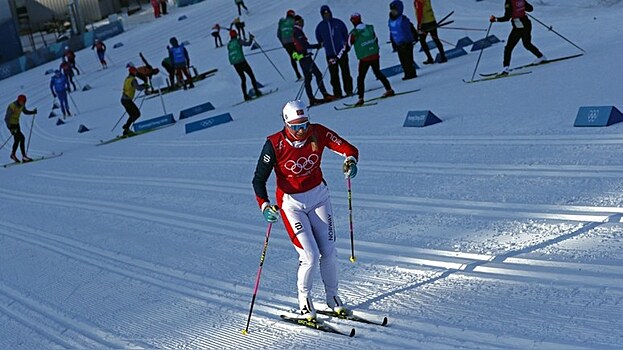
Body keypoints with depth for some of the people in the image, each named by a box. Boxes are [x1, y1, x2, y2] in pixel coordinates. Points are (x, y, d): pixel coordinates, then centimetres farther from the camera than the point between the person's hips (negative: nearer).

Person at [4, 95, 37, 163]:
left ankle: (13, 155, 29)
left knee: (17, 140, 13)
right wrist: (10, 128, -38)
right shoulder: (12, 106, -26)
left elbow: (25, 111, 14)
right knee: (22, 138, -18)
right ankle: (24, 156, -12)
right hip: (11, 124, -8)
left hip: (16, 123, 8)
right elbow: (6, 118, -29)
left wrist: (33, 112, -6)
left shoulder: (22, 105, -5)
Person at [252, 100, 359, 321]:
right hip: (291, 202, -3)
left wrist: (350, 160, -32)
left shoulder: (318, 133, -13)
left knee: (329, 252, 3)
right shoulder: (275, 144, -20)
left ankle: (332, 296, 26)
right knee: (310, 256, -11)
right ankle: (304, 299, 15)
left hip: (319, 195, 3)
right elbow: (259, 179, -17)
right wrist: (264, 205, -33)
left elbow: (348, 149, -9)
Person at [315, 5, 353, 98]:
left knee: (345, 72, 4)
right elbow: (319, 38, 17)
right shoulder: (320, 26, 4)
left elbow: (345, 34, 10)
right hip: (330, 54, 0)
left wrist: (346, 44, 3)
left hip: (342, 52, 0)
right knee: (334, 75, 0)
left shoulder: (338, 22, 2)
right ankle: (337, 93, 5)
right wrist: (322, 43, 5)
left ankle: (348, 90, 15)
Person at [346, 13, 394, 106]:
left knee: (361, 77, 4)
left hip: (364, 59, -5)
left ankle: (360, 98, -2)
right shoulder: (370, 28, 4)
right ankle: (389, 89, 26)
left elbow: (347, 47, -8)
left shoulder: (353, 33, -10)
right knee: (378, 73, 23)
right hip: (375, 56, 5)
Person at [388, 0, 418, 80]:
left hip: (406, 43, -7)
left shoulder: (403, 19, -15)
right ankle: (407, 74, 19)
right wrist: (393, 43, 17)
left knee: (408, 60, -3)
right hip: (398, 45, 7)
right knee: (402, 61, 10)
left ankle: (412, 73, 7)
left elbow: (407, 31, -16)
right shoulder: (391, 20, 6)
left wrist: (407, 42, -19)